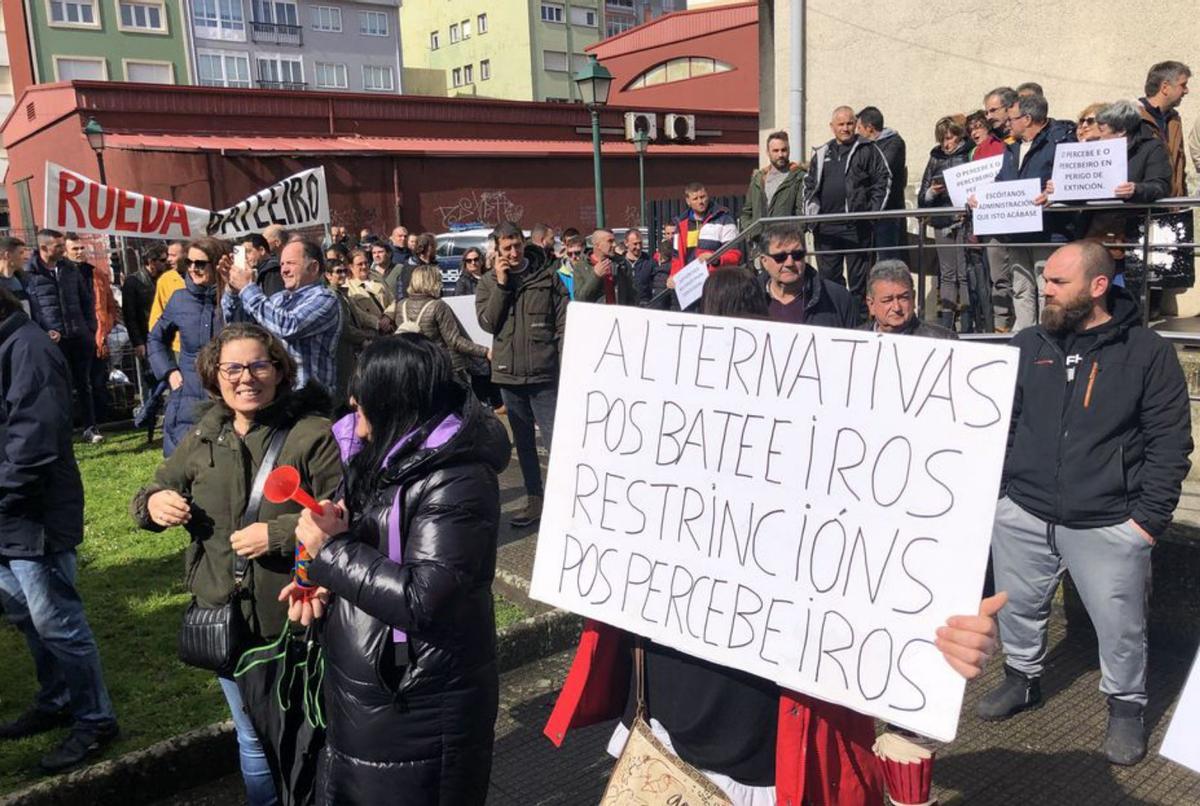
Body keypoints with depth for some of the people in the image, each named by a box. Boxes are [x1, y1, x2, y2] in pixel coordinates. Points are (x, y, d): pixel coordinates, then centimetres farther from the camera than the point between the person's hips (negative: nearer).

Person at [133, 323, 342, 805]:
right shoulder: (203, 437, 2)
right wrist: (153, 502, -9)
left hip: (296, 619, -4)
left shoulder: (312, 435, -15)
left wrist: (278, 533, -27)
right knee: (252, 738, 22)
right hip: (225, 619, 5)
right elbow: (158, 490, 13)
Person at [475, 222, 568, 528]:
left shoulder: (547, 277, -1)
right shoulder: (488, 282, 7)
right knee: (523, 442, 13)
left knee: (556, 440, -6)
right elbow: (487, 322, -5)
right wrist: (501, 284, -10)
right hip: (508, 374, 4)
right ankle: (535, 500, 23)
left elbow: (564, 324, -3)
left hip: (545, 374, -4)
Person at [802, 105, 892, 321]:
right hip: (826, 227, 4)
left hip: (856, 227, -4)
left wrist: (872, 213, -7)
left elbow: (884, 181, 1)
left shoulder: (868, 150, 4)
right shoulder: (821, 154, 17)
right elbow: (809, 185, 19)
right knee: (828, 277, 8)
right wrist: (812, 214, 6)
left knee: (858, 278, 0)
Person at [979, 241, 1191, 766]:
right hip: (1022, 515, 3)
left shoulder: (1147, 352, -5)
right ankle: (1023, 677, 41)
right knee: (1018, 606, 17)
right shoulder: (1027, 347, 4)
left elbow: (1170, 442, -4)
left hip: (1108, 524, -3)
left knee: (1119, 625, 8)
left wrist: (1150, 516, -8)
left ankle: (1126, 705, 33)